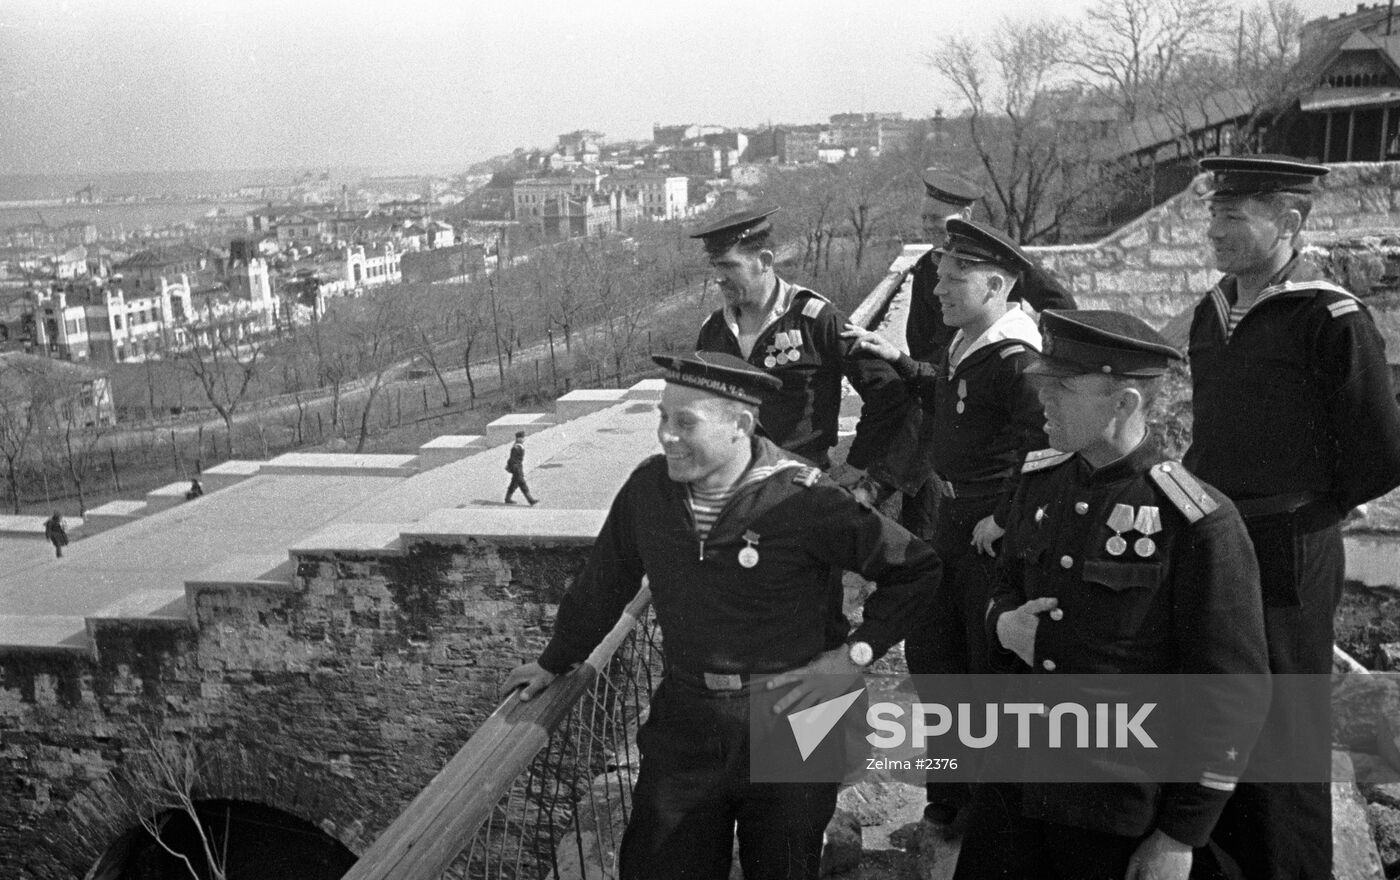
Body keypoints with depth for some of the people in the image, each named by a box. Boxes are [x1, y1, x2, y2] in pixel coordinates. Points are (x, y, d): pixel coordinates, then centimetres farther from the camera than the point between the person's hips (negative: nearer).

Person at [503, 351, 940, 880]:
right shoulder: (648, 488, -6)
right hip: (684, 722, 3)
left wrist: (854, 653, -11)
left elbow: (916, 566, -9)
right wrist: (556, 661, 20)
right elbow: (604, 583, 10)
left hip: (788, 720, -3)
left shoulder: (802, 499, -19)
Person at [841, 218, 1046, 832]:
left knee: (994, 670, 5)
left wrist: (1005, 521, -25)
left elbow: (1050, 448, -31)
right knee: (930, 651, 19)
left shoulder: (1015, 360, -22)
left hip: (993, 536, -10)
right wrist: (899, 362, 17)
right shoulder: (963, 344, 6)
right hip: (951, 522, 10)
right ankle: (953, 796, 37)